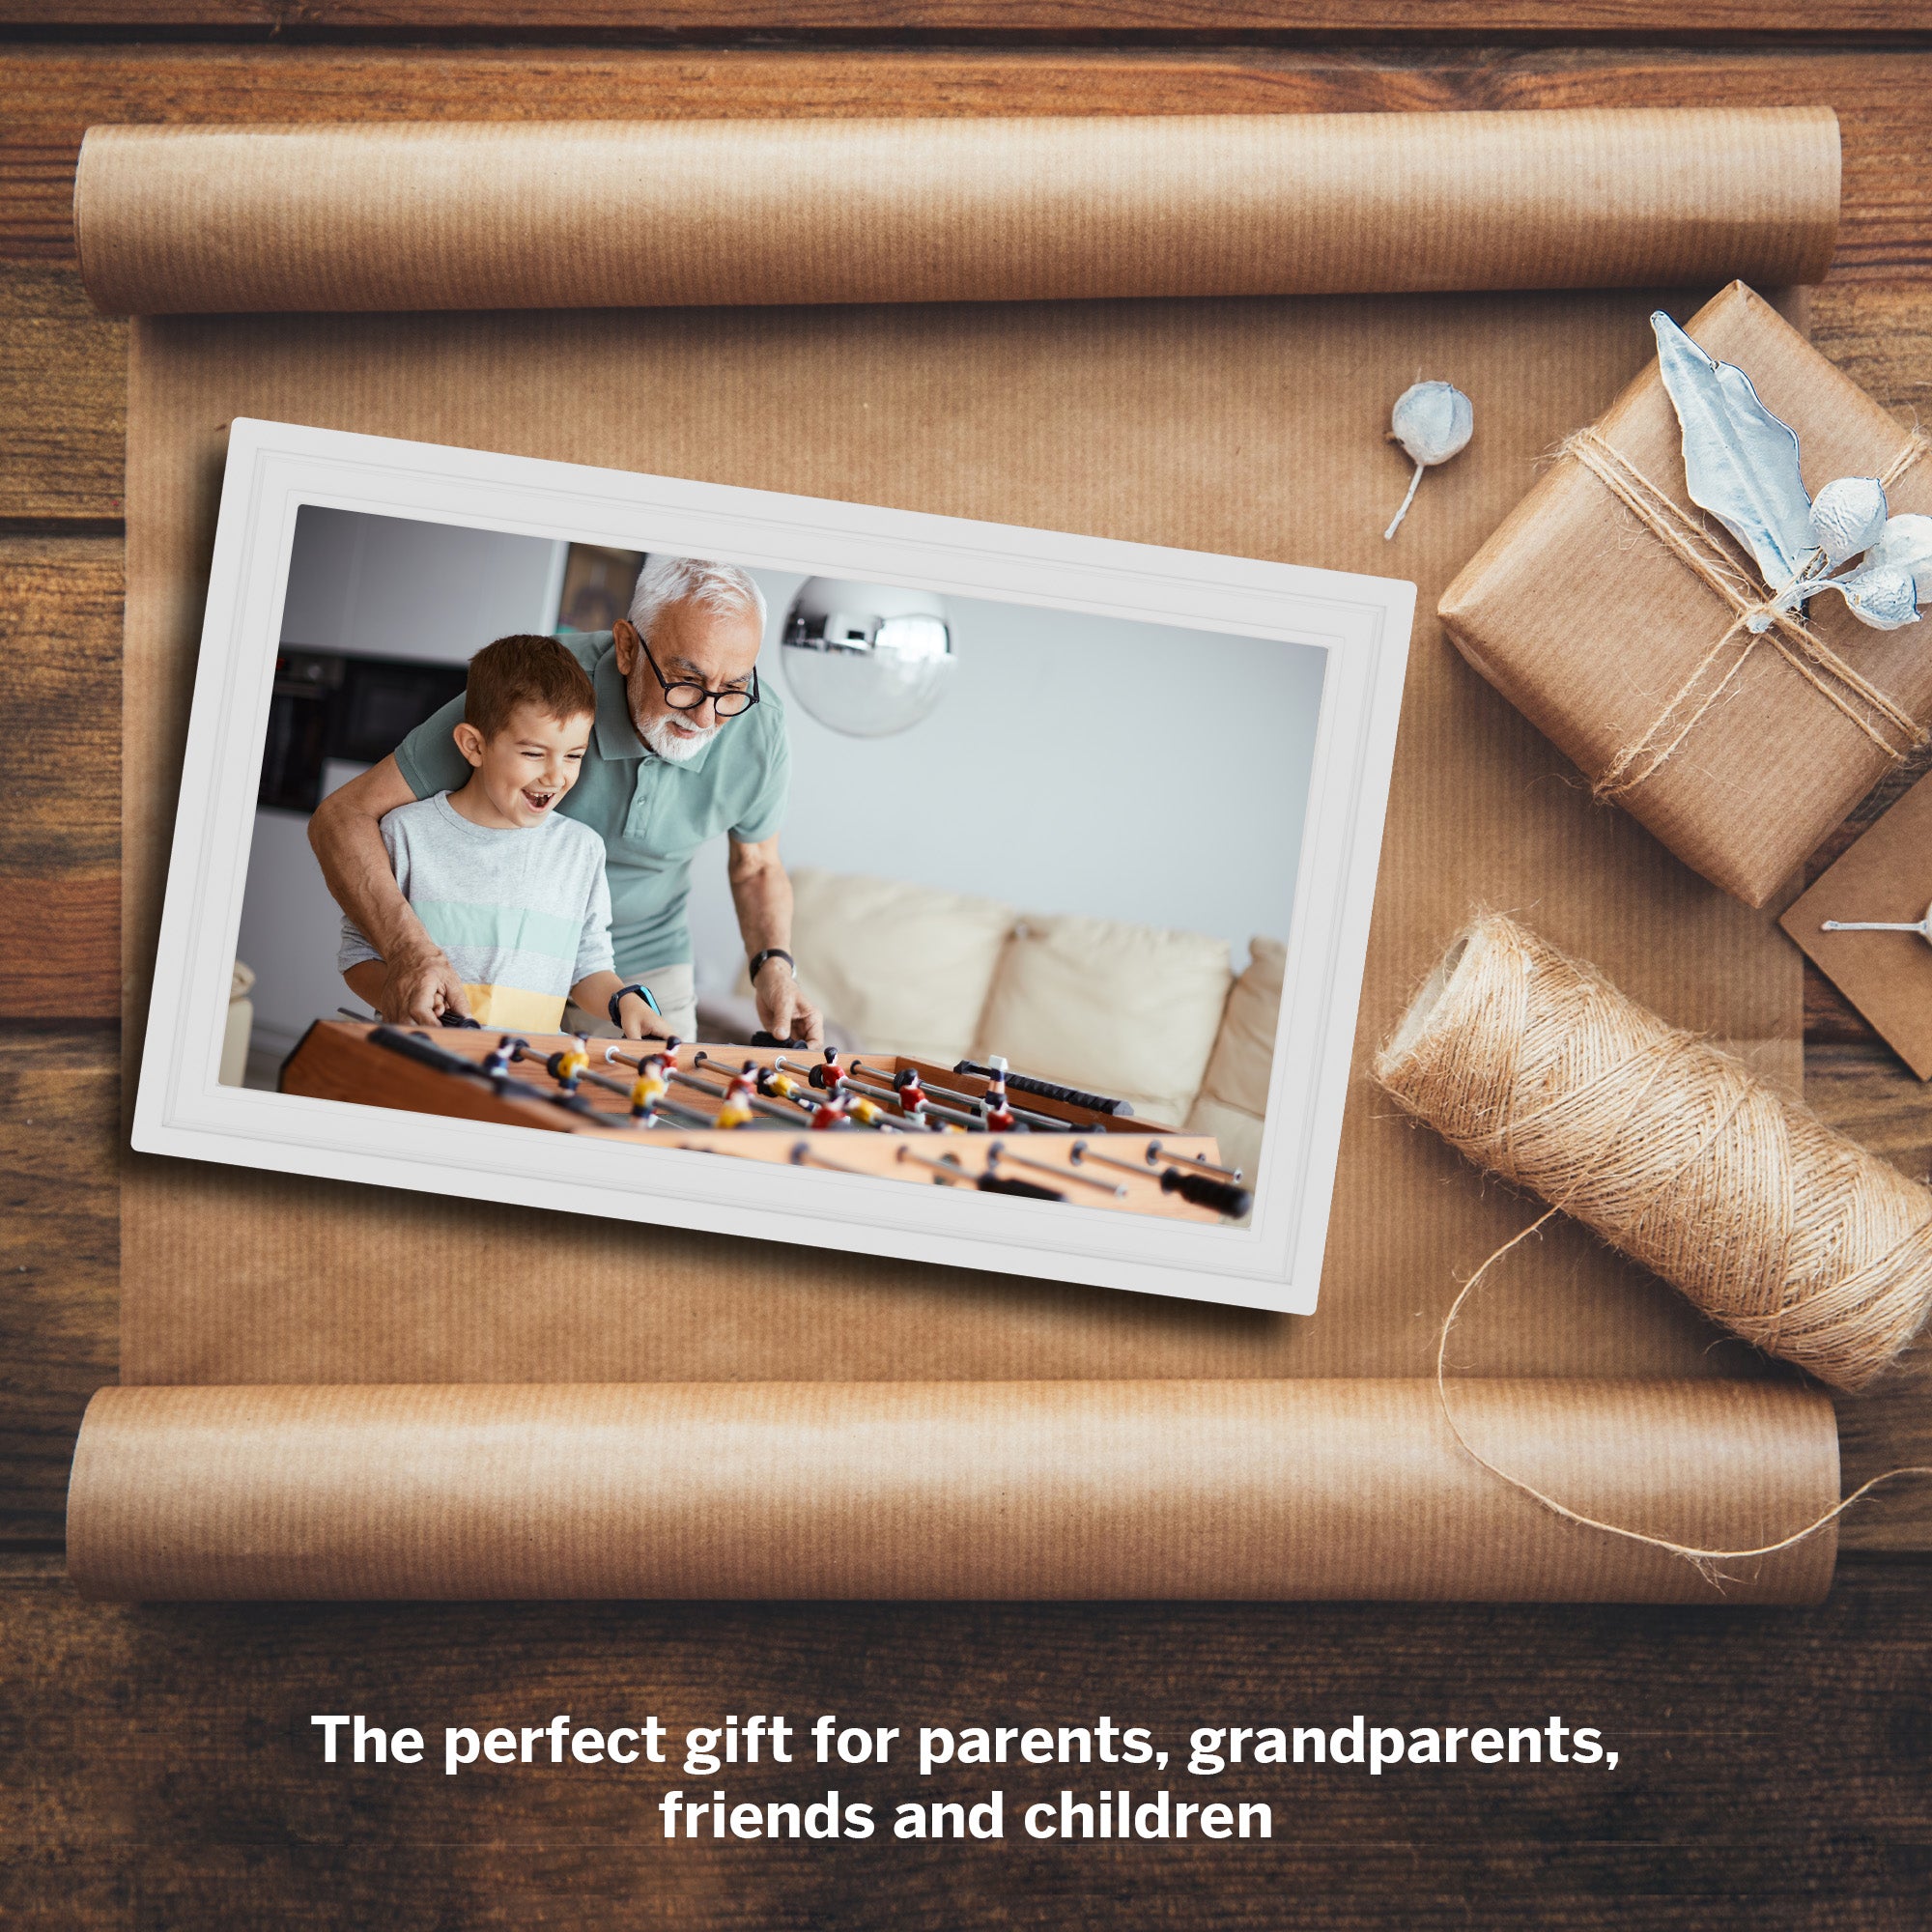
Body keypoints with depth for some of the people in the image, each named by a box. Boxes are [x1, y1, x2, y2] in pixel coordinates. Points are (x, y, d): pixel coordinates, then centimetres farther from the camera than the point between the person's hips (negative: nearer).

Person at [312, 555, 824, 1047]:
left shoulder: (758, 730, -20)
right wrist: (410, 950, -49)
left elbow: (756, 867, 2)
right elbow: (344, 816, -32)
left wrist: (773, 967, -19)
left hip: (643, 970, 3)